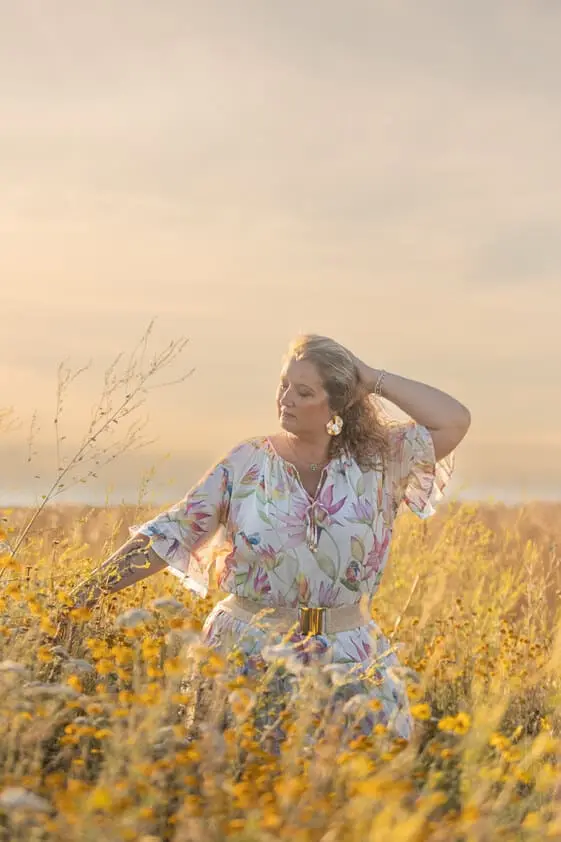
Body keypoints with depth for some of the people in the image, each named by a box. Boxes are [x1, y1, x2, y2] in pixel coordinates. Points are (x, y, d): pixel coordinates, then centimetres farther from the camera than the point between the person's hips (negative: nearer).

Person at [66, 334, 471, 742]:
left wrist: (375, 380, -8)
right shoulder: (246, 464, -1)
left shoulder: (378, 462, 1)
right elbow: (170, 534, -3)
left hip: (347, 660, 1)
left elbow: (455, 421, -8)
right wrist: (91, 590, -12)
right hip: (247, 651, -1)